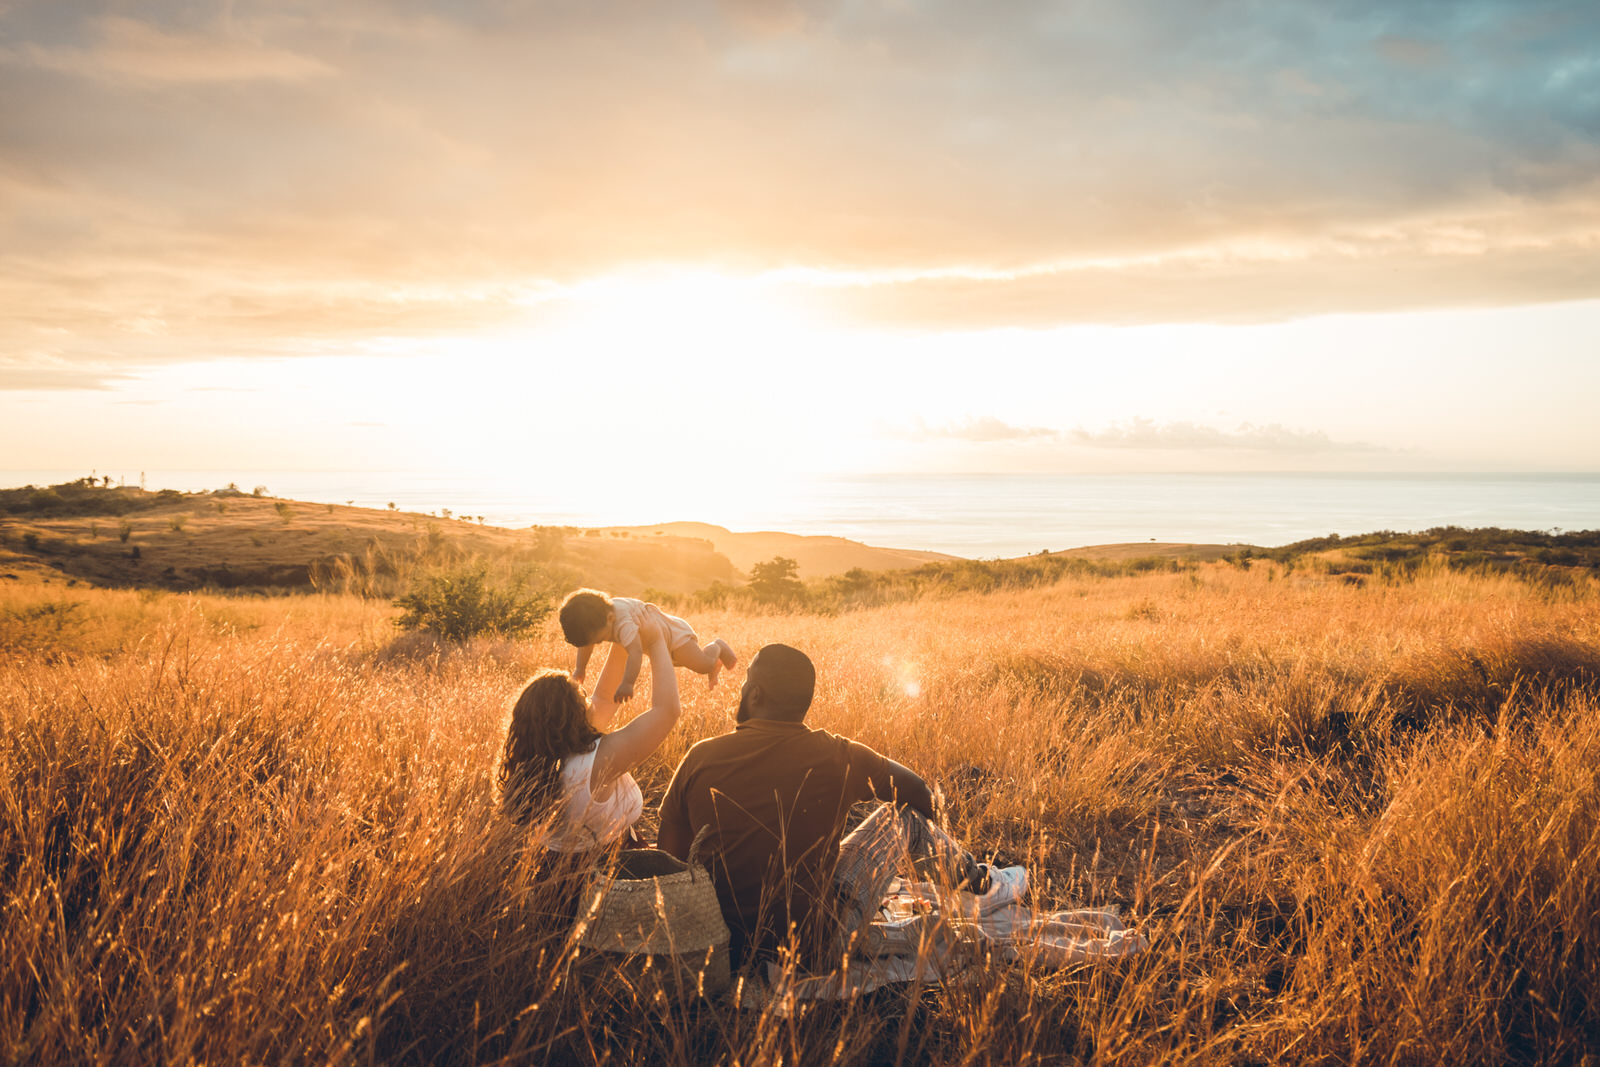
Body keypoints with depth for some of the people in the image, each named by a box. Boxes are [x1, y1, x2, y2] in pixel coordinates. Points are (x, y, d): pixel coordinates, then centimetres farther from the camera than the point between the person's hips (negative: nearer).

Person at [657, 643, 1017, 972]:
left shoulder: (700, 758, -10)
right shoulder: (838, 758, -14)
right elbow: (921, 794, 3)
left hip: (727, 945, 3)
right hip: (815, 950, -3)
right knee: (906, 815, 15)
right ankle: (981, 882, 42)